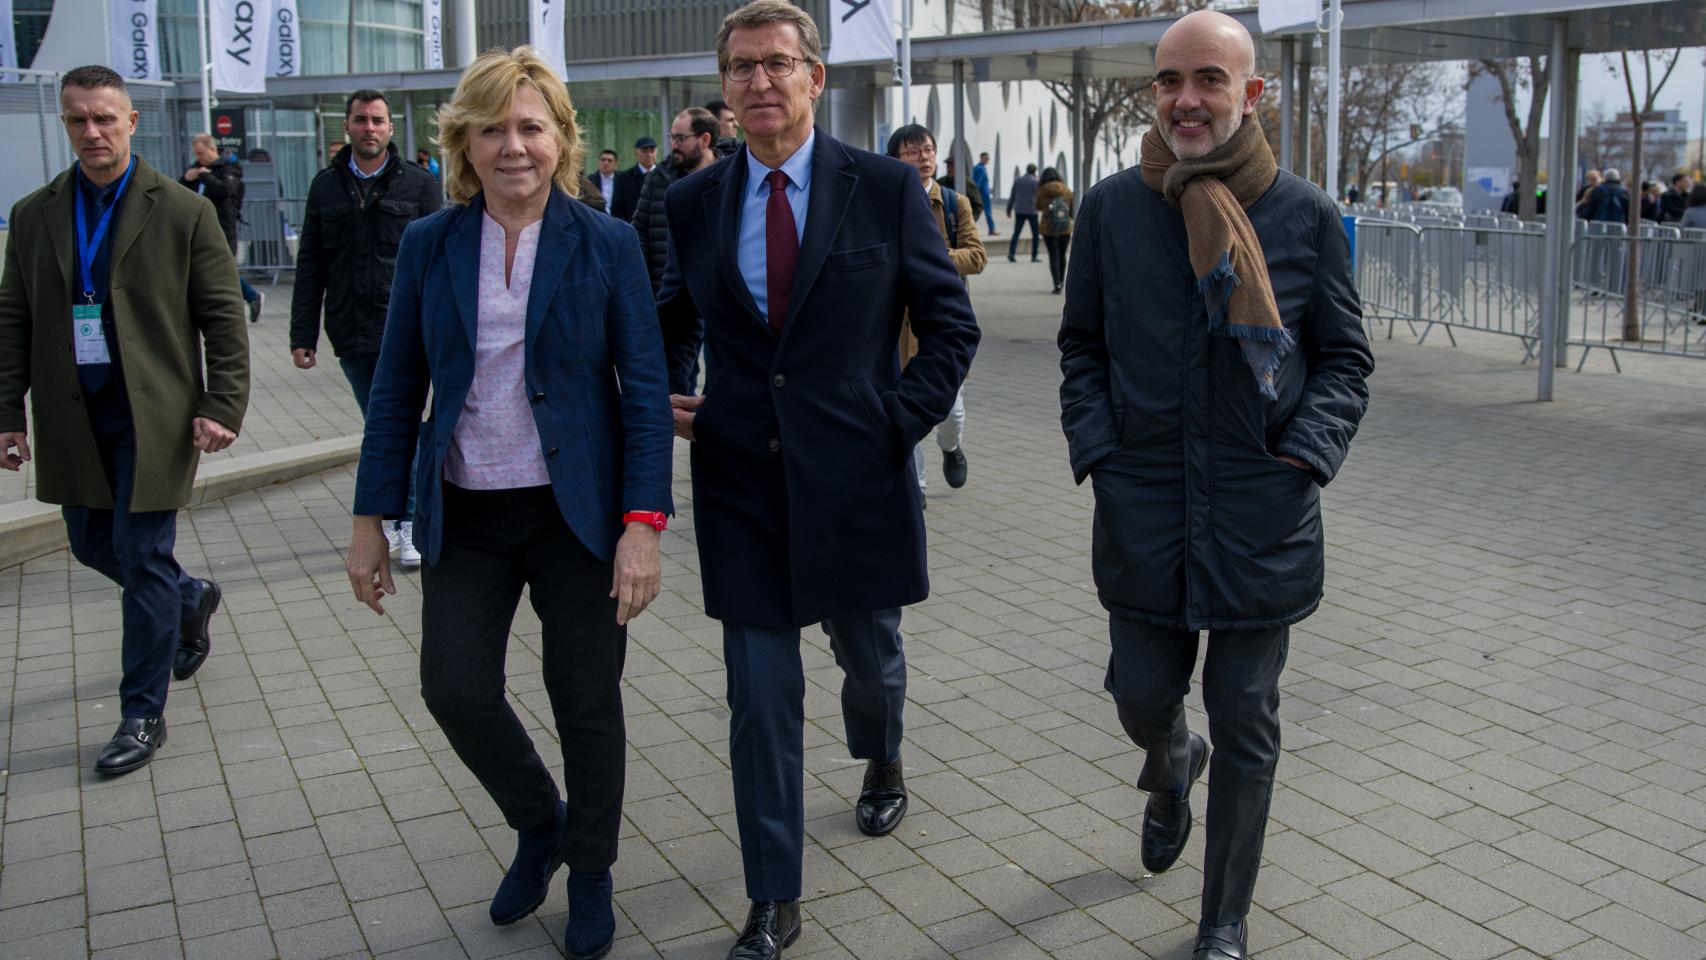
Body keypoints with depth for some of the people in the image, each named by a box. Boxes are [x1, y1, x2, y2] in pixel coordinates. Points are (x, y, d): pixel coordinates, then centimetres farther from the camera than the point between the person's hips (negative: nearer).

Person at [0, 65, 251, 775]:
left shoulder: (183, 212, -5)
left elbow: (224, 318, -4)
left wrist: (222, 408, -12)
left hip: (154, 418, -5)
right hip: (73, 421, 5)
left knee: (143, 559, -3)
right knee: (93, 545, 15)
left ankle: (143, 716, 9)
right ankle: (191, 600, 45)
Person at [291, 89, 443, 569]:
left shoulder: (419, 184, 1)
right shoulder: (326, 186, 9)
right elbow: (310, 267, 10)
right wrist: (303, 334, 6)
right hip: (351, 333, 3)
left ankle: (408, 527, 5)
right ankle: (394, 516, 25)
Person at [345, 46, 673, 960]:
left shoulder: (607, 244, -4)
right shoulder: (429, 245, 2)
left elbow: (645, 392, -6)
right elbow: (397, 391, 5)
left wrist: (643, 523, -14)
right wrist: (372, 520, 3)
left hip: (576, 510, -2)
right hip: (466, 514, 2)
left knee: (586, 704, 6)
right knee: (455, 688, -4)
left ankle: (590, 873, 30)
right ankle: (538, 824, 27)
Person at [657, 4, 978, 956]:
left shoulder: (887, 188, -4)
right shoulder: (695, 202, 3)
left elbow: (951, 324, 0)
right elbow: (677, 321, 17)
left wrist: (902, 422, -10)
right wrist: (670, 393, -1)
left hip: (857, 477, -1)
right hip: (742, 482, 1)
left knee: (872, 658, 20)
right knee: (762, 699, 3)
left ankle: (882, 762, 56)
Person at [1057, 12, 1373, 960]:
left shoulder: (1307, 214, -3)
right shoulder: (1112, 208, 1)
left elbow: (1345, 358, 4)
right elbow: (1082, 347, 10)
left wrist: (1302, 459, -9)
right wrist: (1097, 450, -2)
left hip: (1261, 516, -1)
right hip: (1142, 512, 1)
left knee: (1245, 725, 7)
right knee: (1143, 697, 11)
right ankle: (1174, 765, 51)